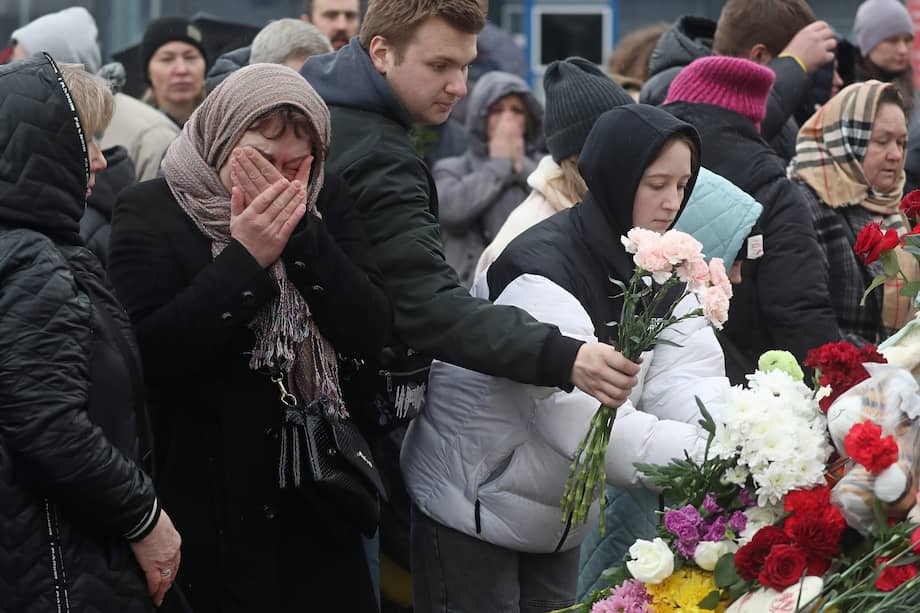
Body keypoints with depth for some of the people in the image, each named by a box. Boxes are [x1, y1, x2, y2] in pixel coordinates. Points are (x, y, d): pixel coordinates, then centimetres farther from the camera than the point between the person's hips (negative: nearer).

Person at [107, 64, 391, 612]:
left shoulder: (327, 203, 3)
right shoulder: (150, 212, -8)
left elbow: (371, 333, -8)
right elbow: (149, 355, -19)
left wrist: (300, 233, -18)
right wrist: (245, 259, -23)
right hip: (206, 501, -4)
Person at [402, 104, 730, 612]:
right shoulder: (541, 271, -25)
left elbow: (685, 382, -14)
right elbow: (584, 418, -35)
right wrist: (710, 460, -42)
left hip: (559, 510, 8)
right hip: (473, 500, -7)